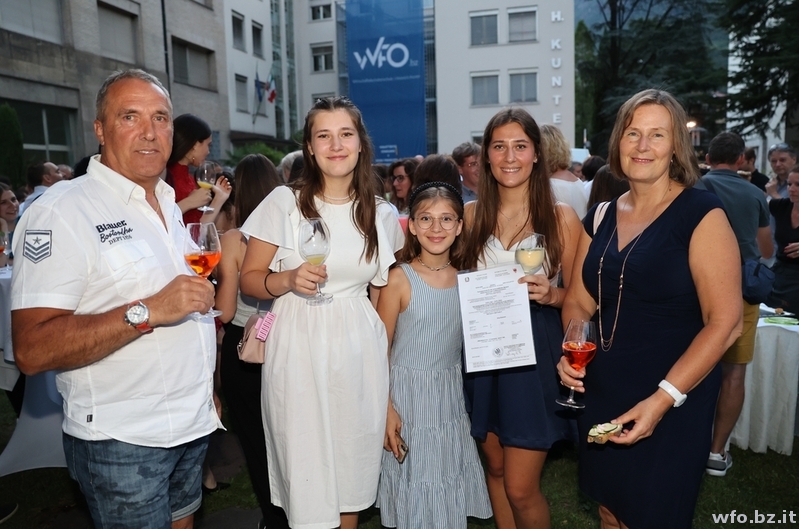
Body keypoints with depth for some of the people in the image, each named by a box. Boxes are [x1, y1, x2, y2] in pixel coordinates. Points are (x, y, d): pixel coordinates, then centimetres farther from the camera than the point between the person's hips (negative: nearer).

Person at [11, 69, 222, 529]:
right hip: (123, 442, -7)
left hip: (194, 426, 7)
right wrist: (148, 311, -31)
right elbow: (32, 350, -23)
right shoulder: (62, 212, -16)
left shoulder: (169, 206, 9)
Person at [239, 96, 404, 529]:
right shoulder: (283, 203, -4)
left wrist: (384, 355, 14)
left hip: (360, 352, 3)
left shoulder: (383, 214, 5)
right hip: (299, 352, -2)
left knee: (353, 470, 14)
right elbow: (248, 280, 0)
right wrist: (289, 279, -19)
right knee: (305, 478, 6)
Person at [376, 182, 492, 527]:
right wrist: (387, 408, -14)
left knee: (449, 487, 18)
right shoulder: (400, 279, -14)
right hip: (408, 394, -4)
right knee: (413, 491, 11)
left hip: (451, 394, 4)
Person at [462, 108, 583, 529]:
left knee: (521, 489, 1)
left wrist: (550, 294, -20)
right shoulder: (472, 214, 3)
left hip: (536, 355, -3)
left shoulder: (561, 217, -5)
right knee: (495, 470, 18)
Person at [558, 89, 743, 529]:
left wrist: (664, 398, -20)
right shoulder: (600, 217, 5)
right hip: (600, 396, 5)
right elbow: (578, 302, 11)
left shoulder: (701, 213, -11)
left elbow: (725, 322, -14)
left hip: (671, 406, -4)